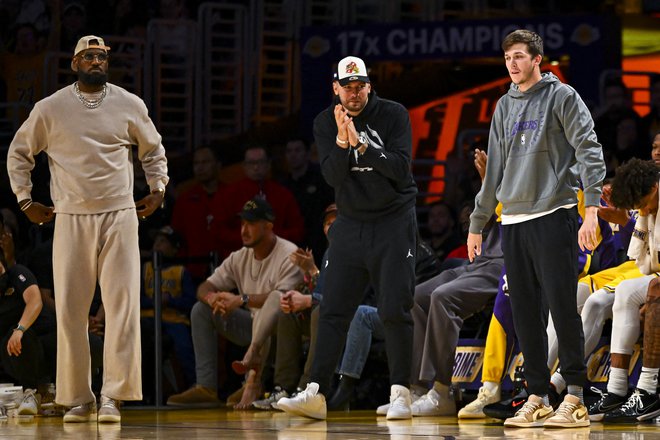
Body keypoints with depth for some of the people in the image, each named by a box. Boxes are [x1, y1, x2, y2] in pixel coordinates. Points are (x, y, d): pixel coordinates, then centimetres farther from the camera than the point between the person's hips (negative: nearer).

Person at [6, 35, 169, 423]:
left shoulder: (130, 105, 6)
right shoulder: (50, 108, 3)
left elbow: (153, 149, 21)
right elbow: (20, 152, 14)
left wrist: (158, 189, 10)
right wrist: (25, 200, 7)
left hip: (120, 217, 0)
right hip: (71, 220, 0)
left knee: (123, 306, -8)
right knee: (70, 311, -1)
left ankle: (113, 397, -6)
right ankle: (78, 398, 7)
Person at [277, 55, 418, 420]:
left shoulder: (393, 115, -5)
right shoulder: (326, 123, 3)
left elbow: (401, 167, -15)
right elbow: (332, 176, -8)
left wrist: (362, 146, -25)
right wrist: (342, 142, -25)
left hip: (394, 222, -3)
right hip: (350, 223, 3)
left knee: (395, 311, -6)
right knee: (332, 311, -1)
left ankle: (400, 392, 0)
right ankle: (316, 394, -2)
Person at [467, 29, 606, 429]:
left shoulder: (562, 97, 0)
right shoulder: (505, 107, 18)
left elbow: (590, 151, -8)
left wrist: (592, 208, -18)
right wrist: (477, 223, 21)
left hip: (553, 216, -6)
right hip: (513, 220, 6)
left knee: (562, 306, -9)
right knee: (526, 314, 5)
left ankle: (575, 398, -7)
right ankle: (538, 398, 9)